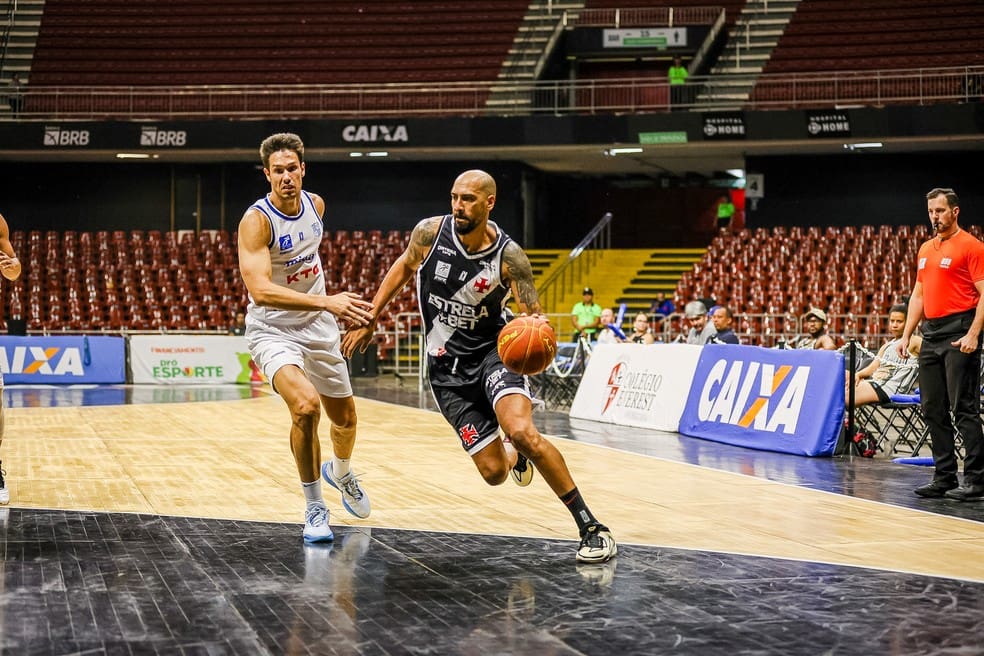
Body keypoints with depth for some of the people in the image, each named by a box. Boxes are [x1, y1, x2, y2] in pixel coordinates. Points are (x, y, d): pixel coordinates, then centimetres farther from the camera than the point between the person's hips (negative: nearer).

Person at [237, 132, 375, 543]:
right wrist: (327, 301, -45)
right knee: (306, 405, -30)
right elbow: (259, 290, -35)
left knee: (345, 418, 17)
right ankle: (314, 508, -12)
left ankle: (340, 472, 52)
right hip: (273, 329, -6)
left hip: (318, 326, 6)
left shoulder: (316, 205, -2)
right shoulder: (256, 220, -23)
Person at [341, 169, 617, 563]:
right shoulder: (430, 232, -12)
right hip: (447, 367, 2)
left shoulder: (509, 257, -17)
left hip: (493, 351, -2)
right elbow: (403, 269, 9)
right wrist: (369, 321, 11)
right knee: (493, 472, -5)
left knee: (522, 431, -30)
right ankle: (515, 456, 38)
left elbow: (533, 317, -14)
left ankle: (591, 527, -18)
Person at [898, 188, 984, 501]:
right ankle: (945, 478, 14)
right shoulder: (926, 248, 17)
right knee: (933, 410, 7)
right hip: (931, 334, 8)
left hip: (958, 336, -8)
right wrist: (906, 335, 16)